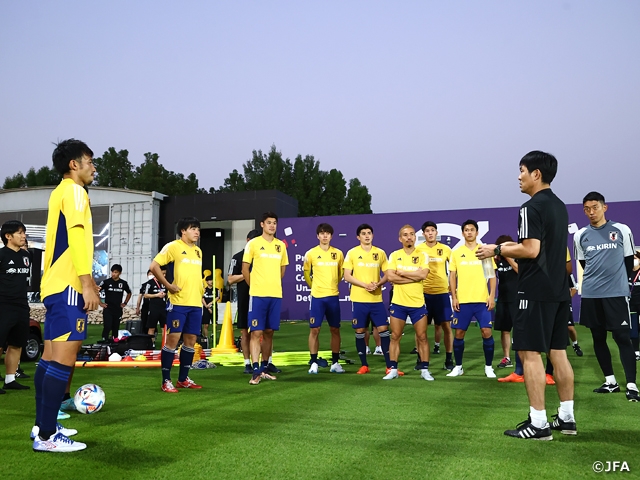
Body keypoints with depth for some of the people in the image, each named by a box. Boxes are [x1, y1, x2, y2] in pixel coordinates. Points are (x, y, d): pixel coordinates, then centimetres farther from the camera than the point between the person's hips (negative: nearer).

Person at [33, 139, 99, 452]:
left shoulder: (60, 192, 21)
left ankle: (43, 426, 18)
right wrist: (87, 284, -23)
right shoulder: (73, 191, -7)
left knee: (50, 357, 12)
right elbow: (76, 237, -19)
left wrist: (86, 280, 25)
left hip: (55, 285, 10)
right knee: (63, 359, -10)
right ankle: (47, 437, -8)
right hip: (68, 286, -10)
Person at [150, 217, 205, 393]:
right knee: (173, 339, -6)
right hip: (178, 302, -7)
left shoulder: (198, 250, 16)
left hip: (196, 303, 7)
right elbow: (154, 266, -11)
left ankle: (183, 379, 19)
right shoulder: (173, 246, -6)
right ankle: (166, 381, 1)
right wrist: (168, 285, -13)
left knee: (191, 340, 9)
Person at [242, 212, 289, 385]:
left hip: (276, 295, 4)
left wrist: (273, 284, 13)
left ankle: (264, 368, 20)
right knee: (256, 332, -7)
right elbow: (245, 269, 1)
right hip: (258, 295, -4)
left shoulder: (281, 245, 10)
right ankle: (256, 371, -8)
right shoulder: (253, 243, -3)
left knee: (269, 332, 10)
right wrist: (255, 286, 3)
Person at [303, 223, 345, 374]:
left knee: (335, 329, 5)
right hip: (317, 296, -2)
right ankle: (314, 363, 6)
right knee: (314, 329, -2)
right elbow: (306, 274, 10)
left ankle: (335, 362, 14)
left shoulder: (338, 253, 3)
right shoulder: (311, 253, -2)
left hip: (333, 296, 2)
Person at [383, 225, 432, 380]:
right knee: (395, 337, 5)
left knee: (422, 337, 4)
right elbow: (390, 277, -12)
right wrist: (414, 277, -14)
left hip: (417, 303, -1)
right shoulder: (394, 255, 1)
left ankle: (424, 370, 14)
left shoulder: (422, 255, -1)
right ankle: (393, 369, 14)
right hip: (398, 303, 1)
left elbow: (423, 274, -18)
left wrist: (402, 272, -12)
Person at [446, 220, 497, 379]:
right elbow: (452, 276, 7)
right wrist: (454, 297, -1)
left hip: (482, 300, -1)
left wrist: (492, 295, -5)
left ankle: (488, 367, 9)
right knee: (459, 333, 4)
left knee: (486, 332, -6)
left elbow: (492, 275, 4)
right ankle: (458, 366, 17)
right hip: (462, 300, 1)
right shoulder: (456, 253, 5)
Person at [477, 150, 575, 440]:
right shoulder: (559, 206, 16)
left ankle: (538, 424, -3)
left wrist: (498, 250, -9)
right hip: (559, 290, 9)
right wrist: (516, 248, 22)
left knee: (529, 353, -5)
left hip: (536, 292, -9)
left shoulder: (531, 207, -13)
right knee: (557, 351, 12)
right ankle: (566, 417, 17)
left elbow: (531, 250, -22)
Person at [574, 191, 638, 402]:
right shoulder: (580, 235, 5)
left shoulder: (622, 230, -1)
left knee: (622, 337, -5)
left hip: (617, 293, -3)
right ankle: (610, 381, 20)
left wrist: (620, 282, 11)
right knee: (598, 338, 8)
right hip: (591, 294, 3)